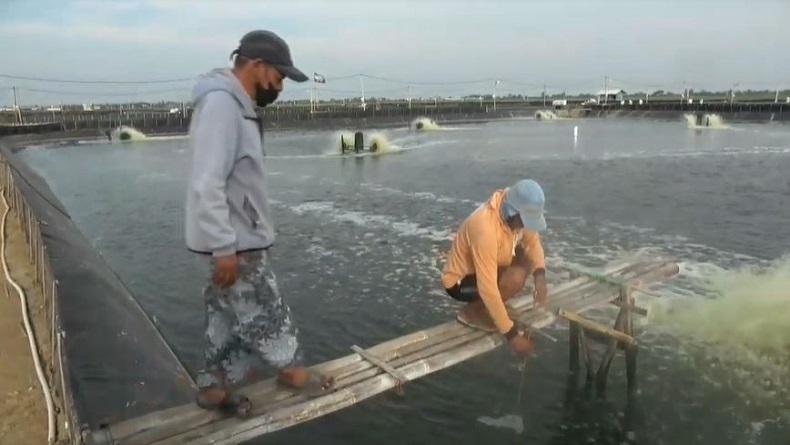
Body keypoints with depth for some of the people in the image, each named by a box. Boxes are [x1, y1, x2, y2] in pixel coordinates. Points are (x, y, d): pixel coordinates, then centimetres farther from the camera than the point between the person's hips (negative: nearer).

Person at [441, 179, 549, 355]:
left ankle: (496, 307, 7)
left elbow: (532, 241, 0)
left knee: (528, 257, -4)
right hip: (459, 281, -8)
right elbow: (487, 287, -37)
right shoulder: (486, 230, -38)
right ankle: (472, 312, -5)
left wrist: (540, 276, -20)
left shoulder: (513, 211, -14)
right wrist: (511, 333, -31)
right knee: (515, 278, -29)